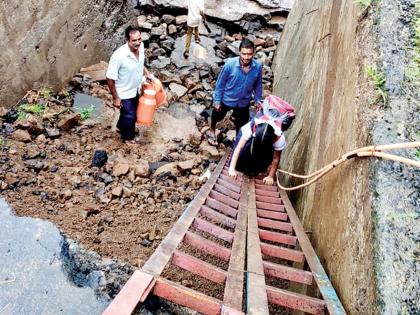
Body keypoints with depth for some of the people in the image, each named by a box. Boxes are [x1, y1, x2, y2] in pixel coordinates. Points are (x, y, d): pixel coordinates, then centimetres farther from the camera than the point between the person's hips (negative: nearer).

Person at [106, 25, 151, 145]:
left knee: (131, 112, 28)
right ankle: (128, 137, 40)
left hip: (135, 89, 7)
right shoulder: (119, 56, -35)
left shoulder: (141, 47, -15)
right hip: (124, 93, -7)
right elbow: (110, 79, -25)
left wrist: (146, 73, -2)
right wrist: (115, 98, -19)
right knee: (130, 115, 12)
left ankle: (121, 127, 57)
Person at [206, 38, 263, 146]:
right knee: (217, 117, 27)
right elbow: (220, 83, -16)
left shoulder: (258, 66, -22)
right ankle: (211, 131, 61)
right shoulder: (230, 64, -29)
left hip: (244, 102, 1)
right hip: (226, 99, -1)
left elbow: (258, 85, -3)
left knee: (242, 126, 19)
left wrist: (258, 100, 2)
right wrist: (217, 100, -10)